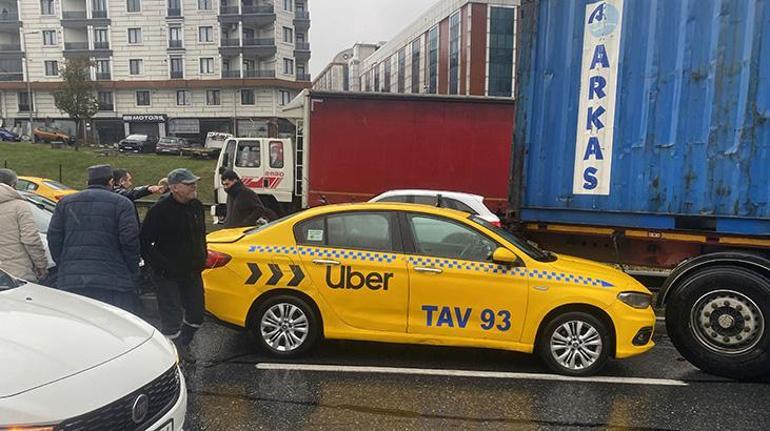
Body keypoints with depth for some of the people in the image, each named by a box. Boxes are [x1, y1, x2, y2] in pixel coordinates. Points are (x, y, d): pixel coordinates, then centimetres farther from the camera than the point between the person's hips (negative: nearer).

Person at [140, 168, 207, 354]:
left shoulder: (196, 206, 4)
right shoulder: (160, 210, -18)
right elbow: (144, 243, -16)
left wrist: (202, 259, 14)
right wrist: (161, 267, -21)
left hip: (192, 272, 7)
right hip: (168, 276, -7)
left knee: (196, 314, 17)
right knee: (172, 318, -3)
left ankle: (182, 346, 39)